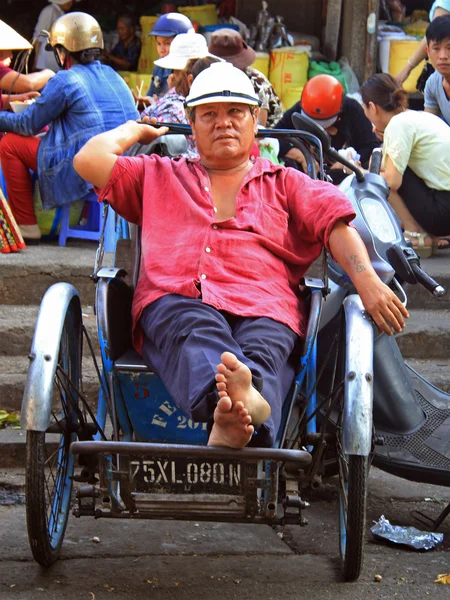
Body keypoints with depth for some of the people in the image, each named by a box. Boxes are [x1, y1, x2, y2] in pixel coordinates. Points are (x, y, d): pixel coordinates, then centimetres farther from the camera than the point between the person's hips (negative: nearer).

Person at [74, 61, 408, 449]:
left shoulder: (285, 183, 30)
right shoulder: (158, 177, 33)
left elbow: (335, 221, 13)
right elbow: (90, 160, 21)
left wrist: (367, 281, -5)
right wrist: (136, 130, 36)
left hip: (263, 307, 1)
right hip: (175, 299, 0)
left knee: (263, 349, -36)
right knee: (198, 330, -38)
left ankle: (235, 422, -69)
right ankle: (246, 401, -70)